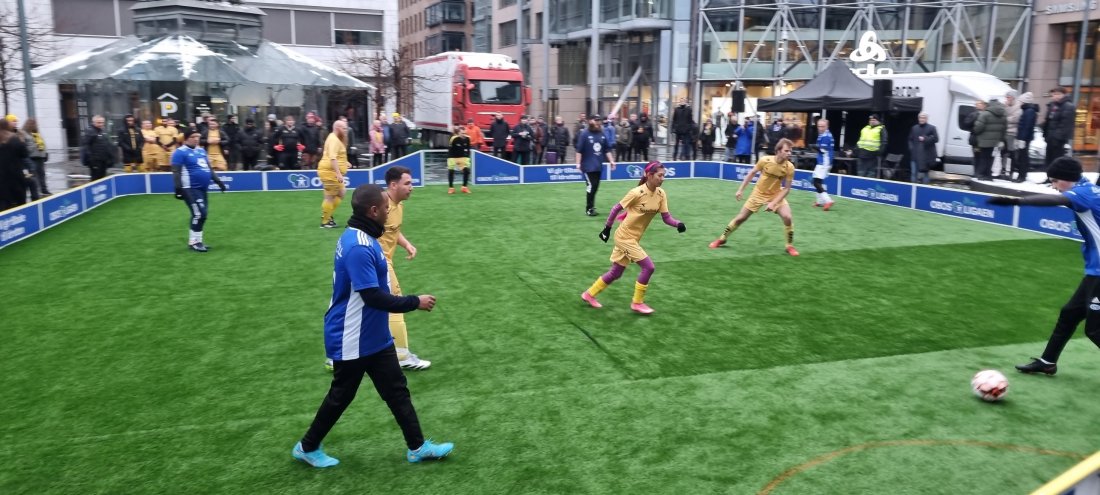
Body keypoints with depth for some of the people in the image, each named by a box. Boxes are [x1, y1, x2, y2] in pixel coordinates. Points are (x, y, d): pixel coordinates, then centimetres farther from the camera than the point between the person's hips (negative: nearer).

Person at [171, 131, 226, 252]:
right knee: (199, 214, -13)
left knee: (202, 214, 9)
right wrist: (178, 188, -21)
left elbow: (209, 168, 24)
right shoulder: (180, 152, -9)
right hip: (190, 189, -8)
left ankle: (197, 241, 20)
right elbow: (176, 172, -14)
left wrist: (218, 181, 20)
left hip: (202, 189, 8)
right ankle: (193, 242, -3)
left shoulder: (201, 150, 16)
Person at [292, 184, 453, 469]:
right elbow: (373, 297, -29)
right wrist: (415, 302, -20)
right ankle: (307, 447, 29)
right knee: (341, 396, 9)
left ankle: (417, 447, 22)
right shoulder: (358, 247, -28)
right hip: (353, 340, -10)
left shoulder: (363, 238, 4)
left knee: (397, 391, 13)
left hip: (374, 336, 10)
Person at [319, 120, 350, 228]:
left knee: (341, 193, 15)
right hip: (329, 171, -11)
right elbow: (332, 158, -27)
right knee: (330, 196, -5)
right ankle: (325, 222, 1)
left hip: (333, 172, 11)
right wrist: (338, 173, -32)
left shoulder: (336, 139, 17)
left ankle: (328, 216, 20)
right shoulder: (333, 139, -16)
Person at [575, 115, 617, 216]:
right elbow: (579, 150, -10)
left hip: (598, 166, 6)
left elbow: (607, 149, 15)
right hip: (588, 165, -6)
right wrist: (578, 163, -15)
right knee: (591, 186, -10)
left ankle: (591, 207, 20)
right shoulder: (584, 134, -8)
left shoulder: (602, 134, 9)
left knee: (595, 187, 9)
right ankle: (589, 209, 0)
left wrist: (611, 161, 10)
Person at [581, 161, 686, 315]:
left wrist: (678, 224, -24)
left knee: (615, 273, 16)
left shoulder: (661, 194, -4)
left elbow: (666, 217, -5)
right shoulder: (637, 193, -22)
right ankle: (637, 302, 5)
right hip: (624, 236, -7)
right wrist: (607, 228, -5)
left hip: (633, 238, 7)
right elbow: (617, 208, -11)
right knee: (648, 267, -11)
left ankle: (589, 294, 33)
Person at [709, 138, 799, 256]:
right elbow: (752, 173, -4)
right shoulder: (765, 160, -22)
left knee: (787, 217, -20)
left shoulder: (789, 167, -21)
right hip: (759, 193, 0)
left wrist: (773, 203, -23)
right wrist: (741, 189, -2)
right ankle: (722, 239, 22)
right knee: (741, 218, 4)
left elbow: (786, 188, -15)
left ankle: (790, 246, 1)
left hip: (776, 195, 0)